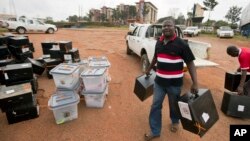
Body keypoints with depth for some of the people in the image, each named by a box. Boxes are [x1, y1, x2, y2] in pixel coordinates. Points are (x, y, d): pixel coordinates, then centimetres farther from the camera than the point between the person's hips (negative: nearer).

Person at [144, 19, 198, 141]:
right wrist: (149, 69, 27)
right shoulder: (159, 42, 3)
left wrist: (195, 83, -18)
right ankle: (155, 131, 26)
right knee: (155, 105, 9)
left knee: (174, 105, 18)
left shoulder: (181, 44, -13)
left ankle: (175, 121, 50)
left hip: (174, 82, -4)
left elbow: (190, 63, -12)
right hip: (159, 81, 4)